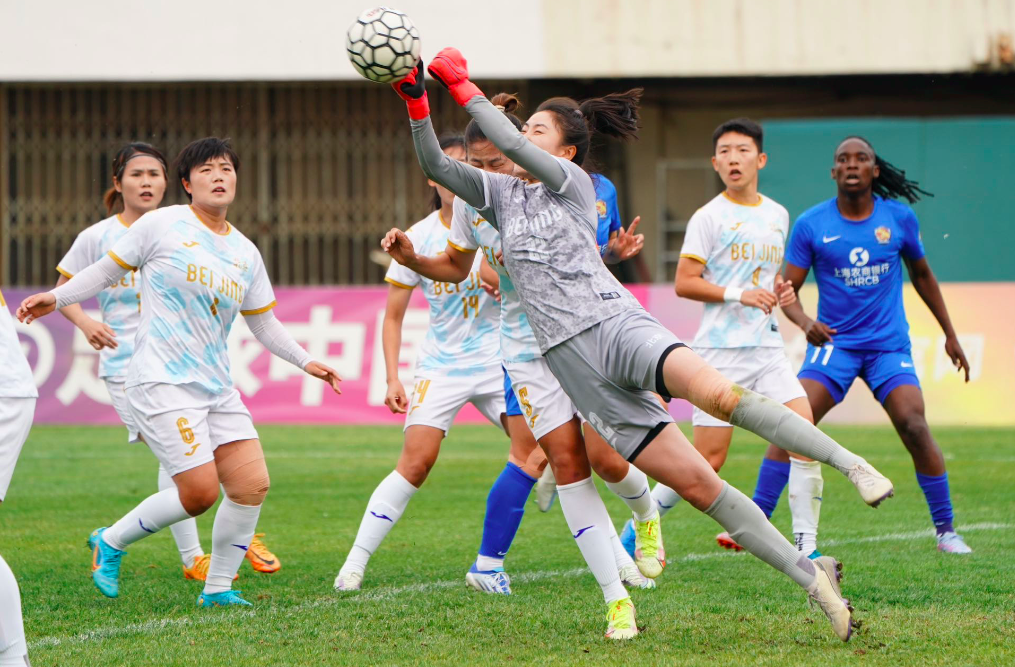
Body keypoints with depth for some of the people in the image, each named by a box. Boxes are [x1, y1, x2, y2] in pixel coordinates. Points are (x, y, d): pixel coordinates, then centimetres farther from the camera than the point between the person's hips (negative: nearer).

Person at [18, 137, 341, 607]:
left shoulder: (246, 254, 13)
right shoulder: (162, 225, -4)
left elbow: (263, 323, 23)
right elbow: (106, 272, 3)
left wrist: (305, 362, 18)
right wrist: (55, 299, -7)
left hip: (217, 387, 7)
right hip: (162, 382, -7)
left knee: (253, 485, -5)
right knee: (200, 492, -14)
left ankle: (217, 588, 12)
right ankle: (111, 543, 9)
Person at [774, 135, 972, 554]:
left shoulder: (899, 218, 2)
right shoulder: (811, 225, -3)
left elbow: (921, 275, 17)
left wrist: (950, 334, 20)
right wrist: (804, 322, -22)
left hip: (889, 346, 0)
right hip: (834, 343, 0)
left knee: (915, 429, -16)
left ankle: (946, 530, -3)